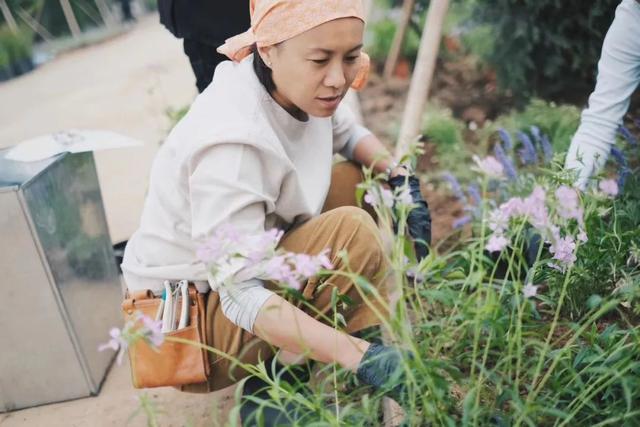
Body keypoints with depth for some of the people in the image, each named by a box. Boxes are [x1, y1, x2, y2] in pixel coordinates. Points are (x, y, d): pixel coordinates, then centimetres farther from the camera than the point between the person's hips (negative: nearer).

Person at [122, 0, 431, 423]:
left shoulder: (294, 85, -9)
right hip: (193, 317, -9)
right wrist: (360, 355, -38)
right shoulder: (231, 142, -33)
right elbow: (242, 297, -33)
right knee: (353, 230, -25)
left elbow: (349, 133, 10)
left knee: (354, 179, 3)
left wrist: (400, 176, -10)